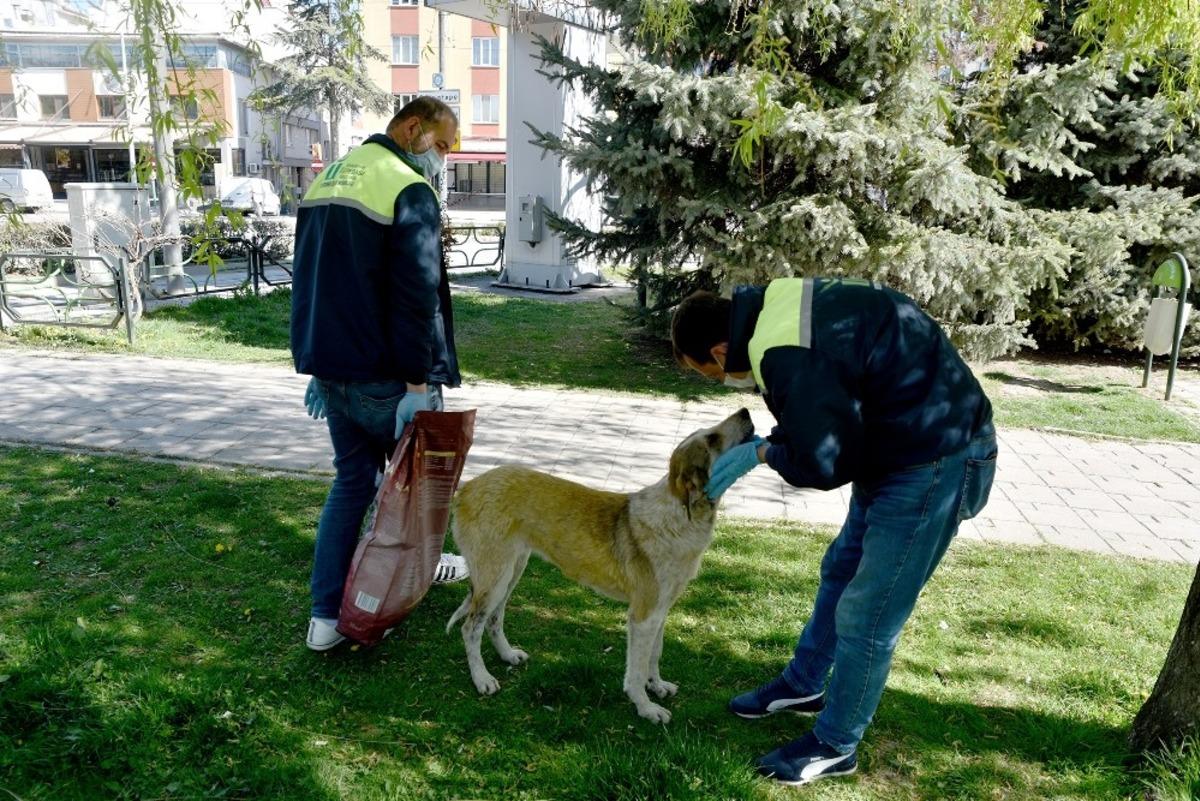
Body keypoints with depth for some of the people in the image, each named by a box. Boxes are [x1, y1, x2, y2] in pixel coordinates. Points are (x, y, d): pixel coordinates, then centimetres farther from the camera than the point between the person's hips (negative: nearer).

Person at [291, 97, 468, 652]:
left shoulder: (326, 181, 15)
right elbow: (417, 298, -21)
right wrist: (419, 382, -20)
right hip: (380, 375, -8)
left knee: (352, 478, 14)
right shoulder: (409, 191, -14)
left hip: (329, 365, 8)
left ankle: (327, 615, 14)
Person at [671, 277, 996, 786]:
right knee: (839, 572, 22)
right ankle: (803, 686, 41)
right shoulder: (774, 307, 1)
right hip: (897, 447, 10)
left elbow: (823, 464, -25)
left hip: (933, 463, -10)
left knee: (864, 616, 1)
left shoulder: (787, 356, -30)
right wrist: (761, 447, 1)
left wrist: (763, 452, -7)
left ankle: (835, 746, 21)